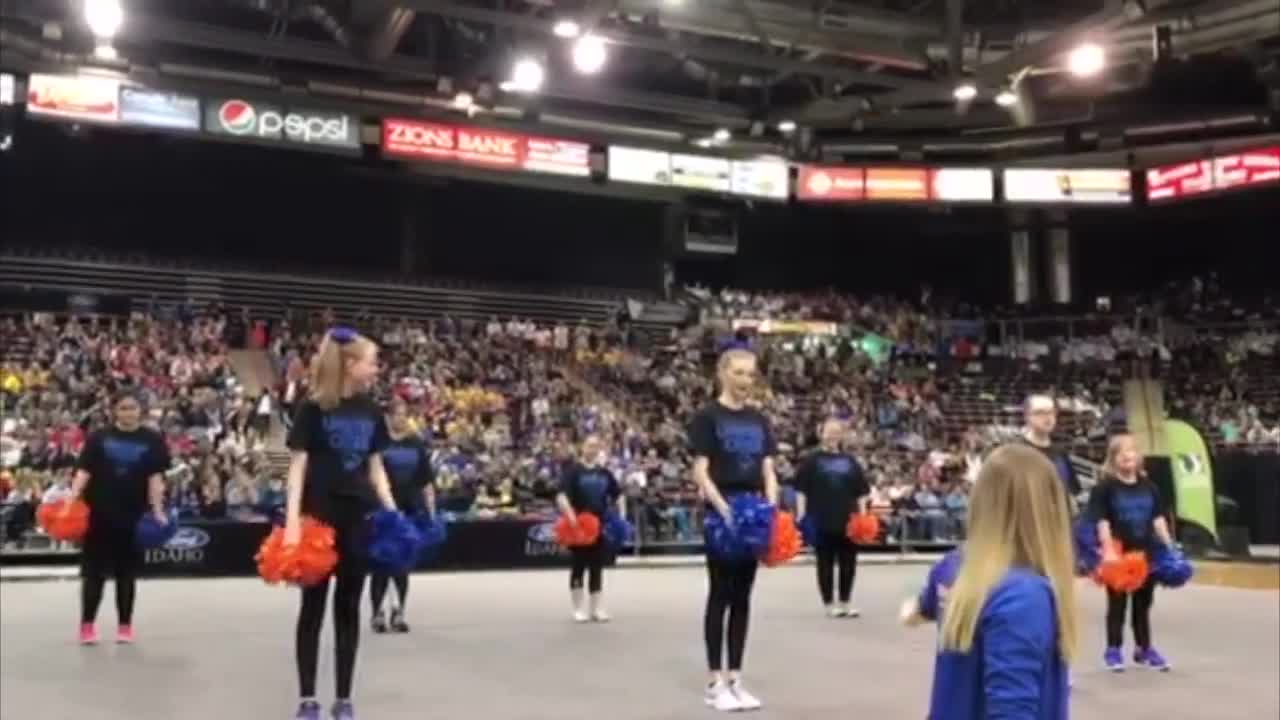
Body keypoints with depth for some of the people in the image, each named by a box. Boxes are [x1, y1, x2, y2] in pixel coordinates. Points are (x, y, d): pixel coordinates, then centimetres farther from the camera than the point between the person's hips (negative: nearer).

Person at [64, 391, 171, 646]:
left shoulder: (152, 440, 1)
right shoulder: (99, 438, 1)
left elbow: (155, 476, -3)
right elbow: (84, 471, -4)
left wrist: (158, 510, -12)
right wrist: (71, 501, -15)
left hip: (134, 514, 0)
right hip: (99, 513, 0)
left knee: (127, 571, 8)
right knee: (94, 569, 3)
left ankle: (125, 625, 17)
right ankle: (87, 624, 13)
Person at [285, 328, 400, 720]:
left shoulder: (371, 412, 6)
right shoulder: (313, 409, -8)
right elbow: (298, 465, -10)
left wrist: (393, 511, 4)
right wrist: (292, 518, -18)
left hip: (358, 516, 4)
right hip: (319, 515, -4)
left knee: (348, 605, 8)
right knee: (314, 604, 4)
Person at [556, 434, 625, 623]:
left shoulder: (605, 473, 10)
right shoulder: (573, 471, -6)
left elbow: (618, 495, 17)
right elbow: (561, 496, -16)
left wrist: (621, 516, 3)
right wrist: (570, 514, -30)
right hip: (578, 527, -4)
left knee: (597, 568, 8)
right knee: (578, 567, 2)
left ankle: (597, 608, 14)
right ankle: (579, 609, 10)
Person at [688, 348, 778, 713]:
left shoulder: (759, 421, 12)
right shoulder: (708, 417, -5)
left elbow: (768, 470, 11)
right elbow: (700, 471, -10)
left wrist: (772, 508, -4)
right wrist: (722, 507, -22)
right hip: (722, 514, -5)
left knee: (742, 597, 9)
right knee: (720, 595, -1)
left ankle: (735, 678, 16)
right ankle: (716, 682, 7)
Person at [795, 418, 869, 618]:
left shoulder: (850, 461, 12)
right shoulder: (812, 461, 1)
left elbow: (861, 492, 13)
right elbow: (801, 490, -3)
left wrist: (863, 515, 4)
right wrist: (801, 515, -11)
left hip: (848, 520, 3)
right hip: (821, 521, -3)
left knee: (848, 562, 5)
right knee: (825, 562, 3)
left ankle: (845, 602, 18)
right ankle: (829, 603, 13)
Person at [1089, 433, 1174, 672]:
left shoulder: (1149, 487, 6)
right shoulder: (1105, 487, -10)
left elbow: (1158, 518, 8)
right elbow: (1102, 521, -13)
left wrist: (1168, 547, 1)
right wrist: (1107, 550, -21)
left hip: (1146, 552, 5)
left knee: (1143, 602, 15)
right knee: (1117, 602, 4)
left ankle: (1144, 648, 28)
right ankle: (1113, 649, 14)